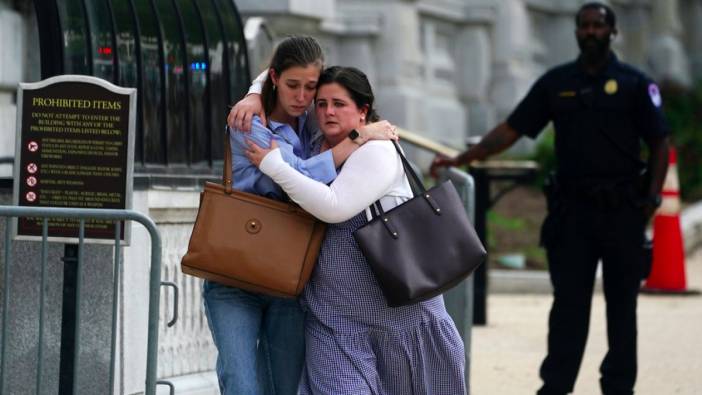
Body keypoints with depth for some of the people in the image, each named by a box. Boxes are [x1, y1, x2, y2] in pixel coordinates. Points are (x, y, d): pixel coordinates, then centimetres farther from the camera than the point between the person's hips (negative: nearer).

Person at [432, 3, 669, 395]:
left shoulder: (635, 83, 2)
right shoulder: (556, 83, 8)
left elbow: (659, 142, 1)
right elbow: (512, 129, 5)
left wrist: (652, 196, -10)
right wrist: (462, 159, -6)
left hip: (622, 211, -1)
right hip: (572, 211, 2)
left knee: (621, 302, 5)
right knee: (568, 302, 1)